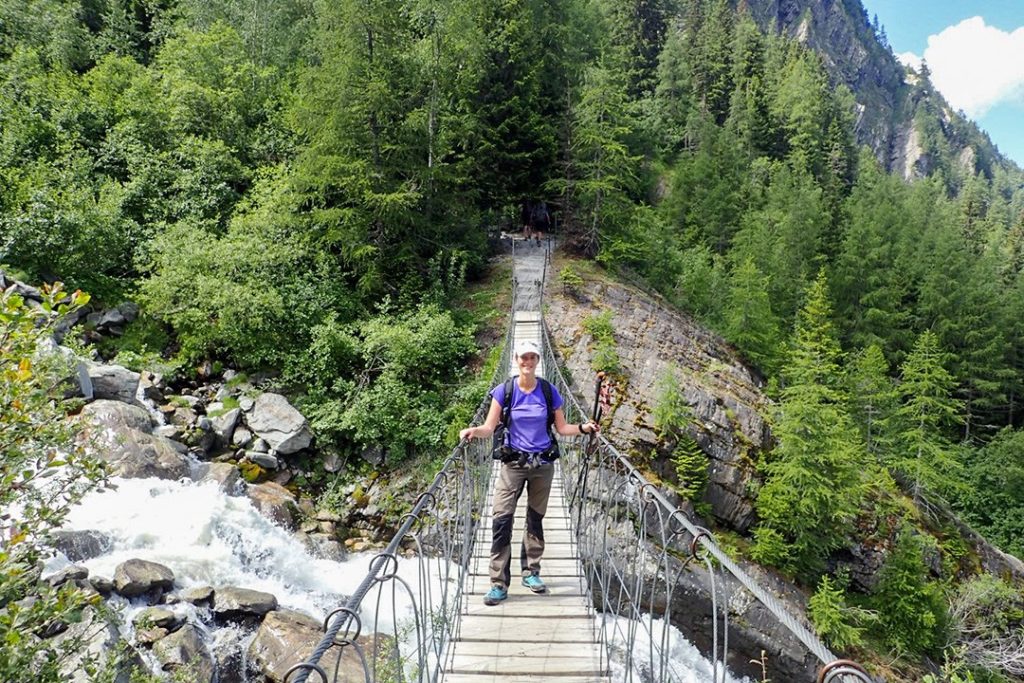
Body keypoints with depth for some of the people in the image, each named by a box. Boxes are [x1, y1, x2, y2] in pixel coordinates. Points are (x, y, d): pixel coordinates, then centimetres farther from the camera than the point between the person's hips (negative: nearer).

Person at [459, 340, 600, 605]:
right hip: (513, 463, -2)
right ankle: (499, 583, -4)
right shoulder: (504, 391, -6)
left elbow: (561, 428, 5)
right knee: (502, 519, -10)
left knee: (536, 518, 12)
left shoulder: (549, 391, -1)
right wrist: (474, 431, -28)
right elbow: (489, 428, -8)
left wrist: (583, 428, -11)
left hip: (542, 464, 2)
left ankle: (531, 572, 27)